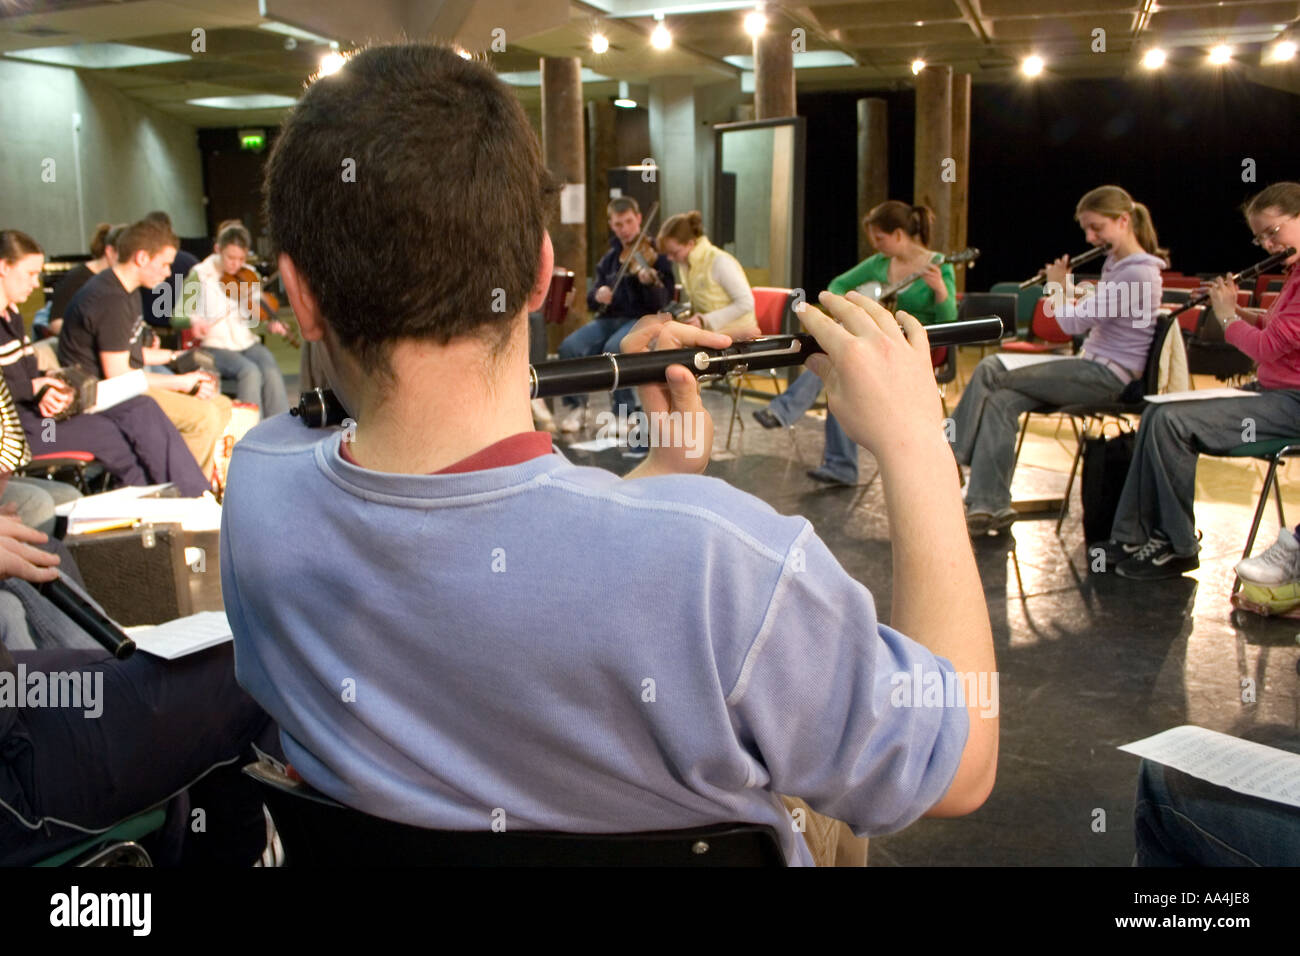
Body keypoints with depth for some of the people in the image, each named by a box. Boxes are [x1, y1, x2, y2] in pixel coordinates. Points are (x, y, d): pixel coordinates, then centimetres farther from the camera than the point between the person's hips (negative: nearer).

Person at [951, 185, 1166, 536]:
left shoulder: (1137, 273, -17)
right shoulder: (1114, 263, 15)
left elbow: (1073, 322, -19)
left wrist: (1059, 287, -2)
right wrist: (1064, 286, 12)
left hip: (1107, 377, -9)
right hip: (1093, 366, 9)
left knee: (989, 372, -13)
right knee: (1001, 401, -13)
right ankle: (991, 506, -17)